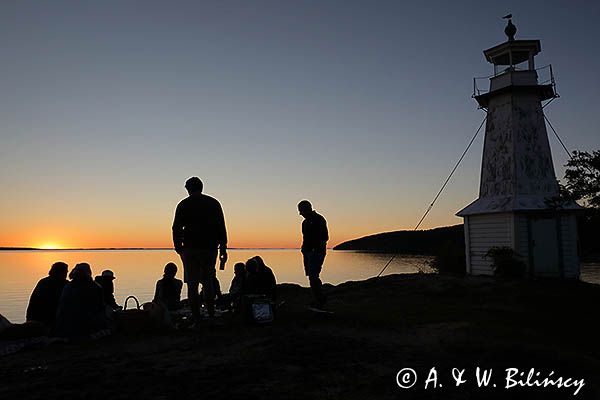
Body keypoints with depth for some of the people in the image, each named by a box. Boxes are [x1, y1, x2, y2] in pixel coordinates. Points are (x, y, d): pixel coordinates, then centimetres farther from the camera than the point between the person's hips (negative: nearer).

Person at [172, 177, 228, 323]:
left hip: (191, 249, -2)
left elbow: (176, 228, 1)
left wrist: (179, 248, 10)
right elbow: (221, 228, 4)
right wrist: (223, 249, 7)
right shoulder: (214, 203, 7)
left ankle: (197, 318, 0)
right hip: (210, 248, 2)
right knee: (208, 282, 14)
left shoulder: (183, 205, 3)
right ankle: (211, 315, 12)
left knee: (192, 285, 2)